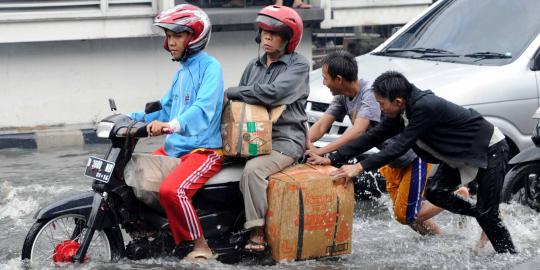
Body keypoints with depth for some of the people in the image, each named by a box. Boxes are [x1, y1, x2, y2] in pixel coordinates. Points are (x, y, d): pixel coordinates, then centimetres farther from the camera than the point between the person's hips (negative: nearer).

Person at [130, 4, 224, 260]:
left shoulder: (210, 67, -12)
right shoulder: (182, 70, 18)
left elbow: (203, 108, -28)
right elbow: (166, 107, 24)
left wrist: (171, 125, -44)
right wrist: (134, 118, 10)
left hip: (204, 150, -10)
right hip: (173, 148, 10)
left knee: (171, 189, -32)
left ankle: (201, 247, -19)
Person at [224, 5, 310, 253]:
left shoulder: (298, 65, -4)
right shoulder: (254, 66, 18)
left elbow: (272, 93, -20)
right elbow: (244, 103, 18)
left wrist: (231, 93, -11)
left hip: (285, 139, -7)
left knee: (253, 170, -32)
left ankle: (257, 232, -25)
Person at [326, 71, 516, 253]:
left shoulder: (425, 107, -33)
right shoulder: (402, 110, -7)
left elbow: (401, 145, -34)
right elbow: (374, 136, -4)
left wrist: (360, 167, -36)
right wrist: (333, 159, -9)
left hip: (491, 149, -9)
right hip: (461, 154, 9)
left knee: (487, 213, -7)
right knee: (435, 192, -4)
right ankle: (482, 215, 15)